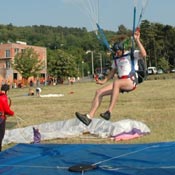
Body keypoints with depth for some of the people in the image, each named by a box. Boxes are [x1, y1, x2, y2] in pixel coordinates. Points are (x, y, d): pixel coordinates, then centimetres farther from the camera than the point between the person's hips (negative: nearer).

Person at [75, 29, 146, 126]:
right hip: (120, 83, 7)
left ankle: (109, 112, -42)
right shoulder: (116, 58, 21)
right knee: (99, 92, -7)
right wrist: (104, 81, 16)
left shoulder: (132, 54, 1)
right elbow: (113, 72, 29)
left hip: (131, 81, -7)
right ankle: (89, 116, -12)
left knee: (116, 82, -39)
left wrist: (137, 40, -22)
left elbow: (144, 54, -19)